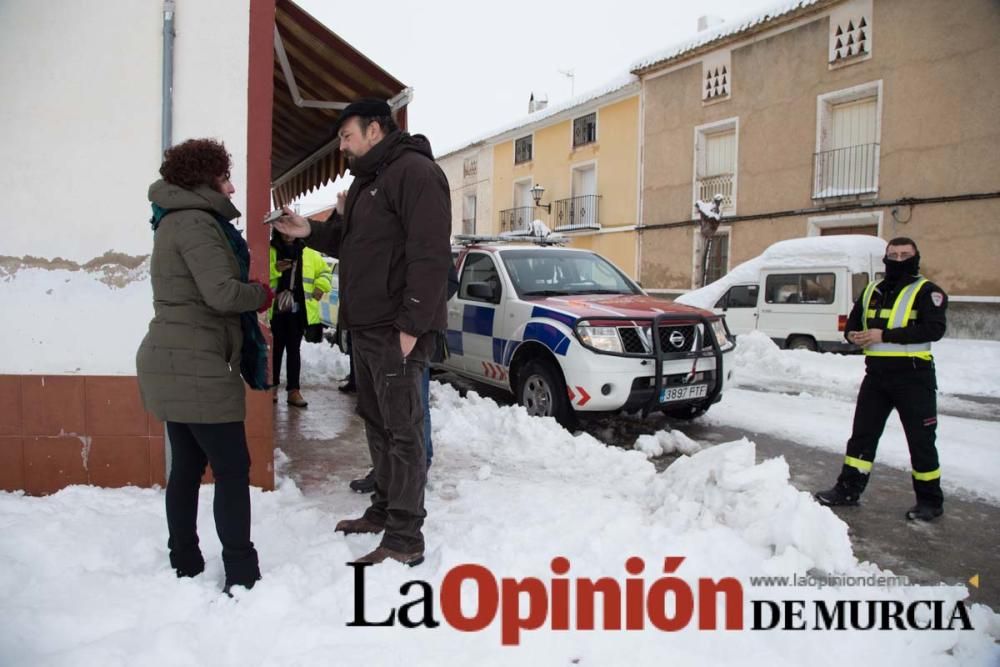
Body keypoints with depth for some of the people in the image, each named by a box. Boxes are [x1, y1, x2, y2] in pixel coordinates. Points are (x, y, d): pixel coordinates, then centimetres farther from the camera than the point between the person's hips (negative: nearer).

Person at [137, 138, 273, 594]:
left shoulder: (176, 221, 19)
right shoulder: (195, 222, -14)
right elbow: (222, 293, -24)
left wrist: (251, 292, 3)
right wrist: (262, 295, -5)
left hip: (173, 363, 10)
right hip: (195, 367, -10)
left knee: (187, 466, 15)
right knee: (232, 469, -6)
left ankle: (184, 566, 24)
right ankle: (242, 576, -1)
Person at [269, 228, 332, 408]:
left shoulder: (310, 254, 8)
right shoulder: (270, 252, 2)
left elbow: (325, 271, 18)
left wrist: (320, 286, 1)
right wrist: (275, 269, -22)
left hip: (298, 310, 2)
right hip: (275, 309, -1)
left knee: (294, 349, 5)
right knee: (276, 348, 6)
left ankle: (293, 390, 7)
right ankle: (273, 386, 19)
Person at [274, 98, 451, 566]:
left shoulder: (413, 171, -12)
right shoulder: (367, 181, 21)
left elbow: (430, 253, -20)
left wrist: (412, 325, -24)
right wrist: (311, 233, 10)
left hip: (397, 329, -10)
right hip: (366, 327, 10)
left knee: (402, 430, -5)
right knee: (377, 423, 16)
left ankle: (404, 539, 2)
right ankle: (383, 510, 30)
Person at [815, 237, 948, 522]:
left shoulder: (926, 291, -5)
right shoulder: (872, 290, 13)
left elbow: (934, 328, -19)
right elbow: (853, 322, 20)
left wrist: (885, 335, -24)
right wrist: (854, 335, -5)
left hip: (913, 376, -5)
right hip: (877, 374, 5)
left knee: (921, 440, 5)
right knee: (862, 434, 10)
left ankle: (930, 500, 18)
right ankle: (849, 489, 19)